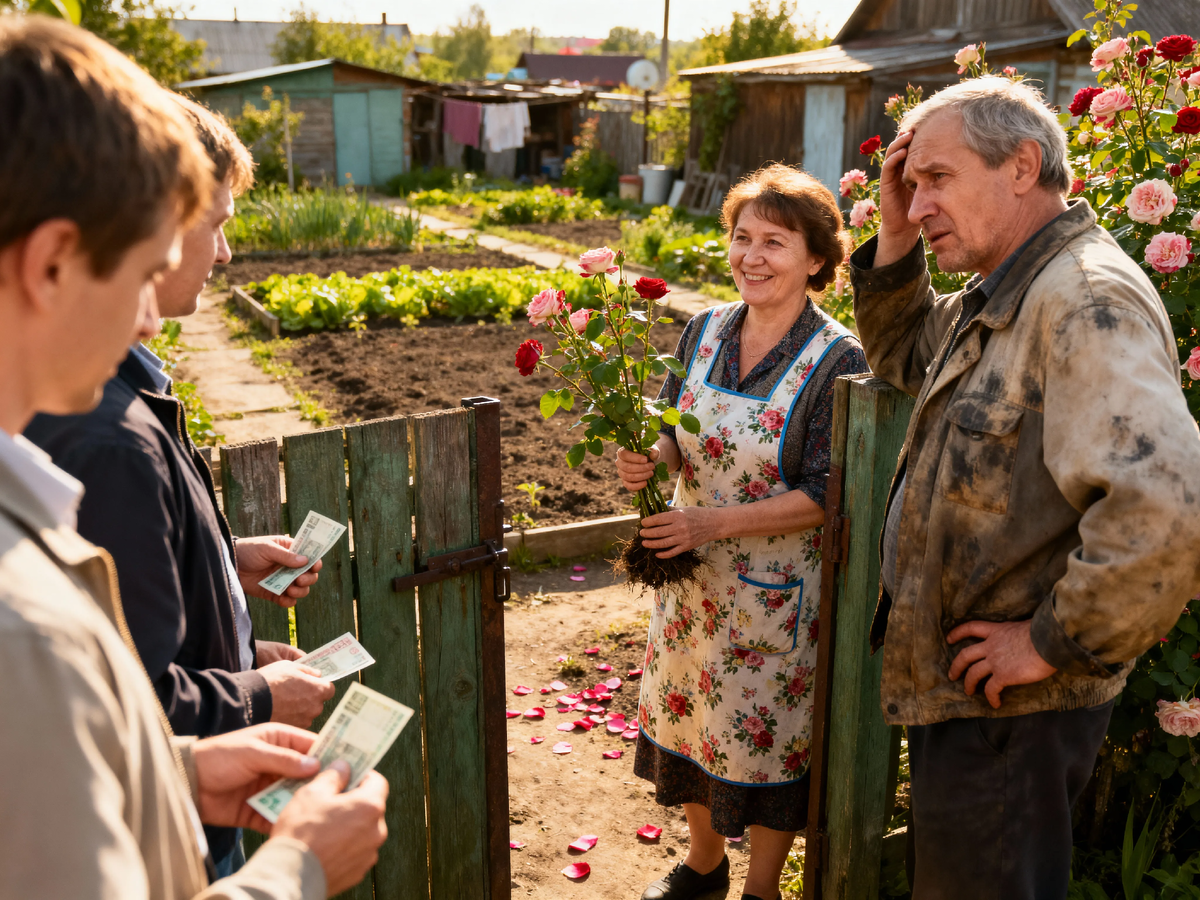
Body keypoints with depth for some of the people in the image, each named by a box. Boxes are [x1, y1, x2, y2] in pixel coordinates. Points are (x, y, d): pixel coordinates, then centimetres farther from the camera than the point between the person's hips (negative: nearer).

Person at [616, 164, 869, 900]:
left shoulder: (837, 359, -16)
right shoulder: (705, 331, 0)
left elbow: (826, 495, -18)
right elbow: (680, 435, 7)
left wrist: (715, 522, -24)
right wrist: (652, 458, -16)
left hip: (777, 589, -5)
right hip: (693, 572, 6)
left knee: (767, 736, 10)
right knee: (691, 715, 19)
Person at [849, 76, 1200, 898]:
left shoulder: (1087, 299, -25)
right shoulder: (1002, 294, 8)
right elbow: (905, 359, 24)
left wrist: (1057, 643, -24)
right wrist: (895, 239, 7)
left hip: (1010, 708, -10)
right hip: (951, 683, 10)